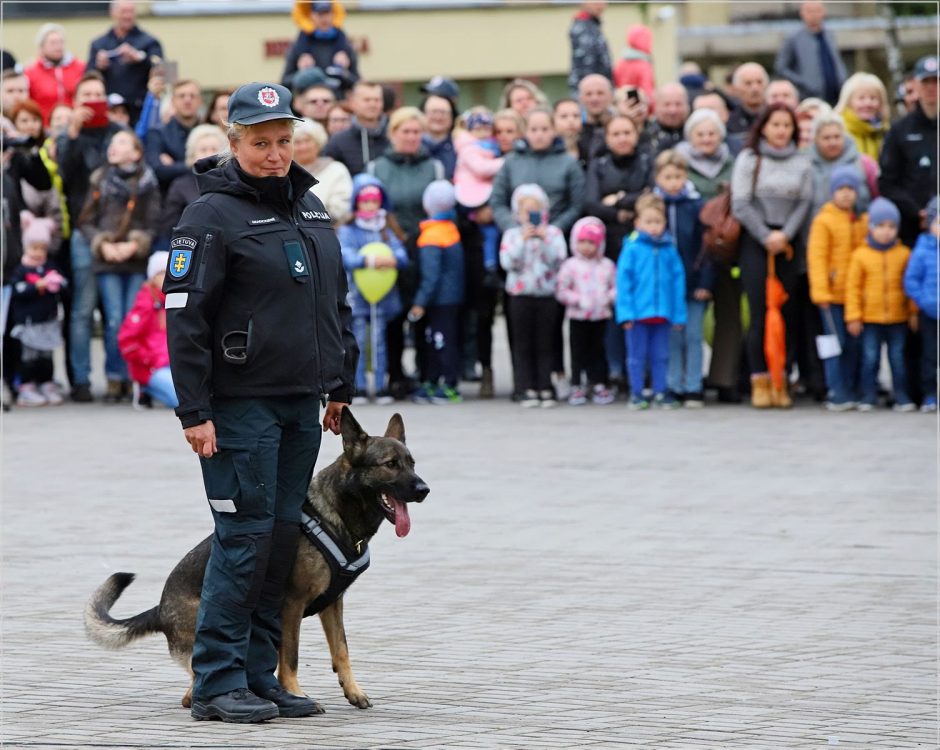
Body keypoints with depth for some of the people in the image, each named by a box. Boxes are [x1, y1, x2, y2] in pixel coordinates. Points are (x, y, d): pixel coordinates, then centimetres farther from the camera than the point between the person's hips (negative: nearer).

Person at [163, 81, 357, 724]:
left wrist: (342, 384, 20)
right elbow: (185, 317, -12)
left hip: (303, 405, 7)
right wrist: (194, 412, -15)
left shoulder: (311, 208, 15)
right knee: (245, 537, -8)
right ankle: (218, 682, -4)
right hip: (243, 402, -7)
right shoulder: (214, 215, -8)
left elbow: (337, 302, 24)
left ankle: (259, 674, 14)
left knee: (283, 537, 8)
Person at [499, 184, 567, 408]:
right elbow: (508, 262, -8)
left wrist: (544, 241, -17)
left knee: (545, 344, 3)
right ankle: (528, 390, 5)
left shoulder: (553, 232, 4)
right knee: (523, 345, 2)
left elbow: (558, 260, -6)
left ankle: (545, 389, 6)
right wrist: (523, 241, -16)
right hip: (520, 295, 0)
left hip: (546, 294, 0)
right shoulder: (512, 234, 4)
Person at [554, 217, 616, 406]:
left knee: (598, 350, 9)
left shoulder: (607, 265, 3)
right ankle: (577, 387, 9)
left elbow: (616, 286, 6)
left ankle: (599, 385, 17)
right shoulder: (571, 265, -4)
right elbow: (561, 291, -6)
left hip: (600, 316, 2)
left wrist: (609, 297, -13)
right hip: (578, 317, -2)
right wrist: (578, 300, -16)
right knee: (579, 351, 3)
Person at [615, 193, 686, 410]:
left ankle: (660, 392, 19)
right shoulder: (632, 249, -7)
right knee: (637, 355, 8)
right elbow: (623, 280, -7)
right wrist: (626, 312, -12)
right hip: (638, 311, -3)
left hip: (662, 311, 3)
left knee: (660, 355, 11)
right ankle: (636, 394, 15)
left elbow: (678, 280, 3)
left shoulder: (669, 249, 1)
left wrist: (679, 313, 0)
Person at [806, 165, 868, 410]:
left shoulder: (863, 221, 10)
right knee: (835, 343, -4)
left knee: (853, 344, 9)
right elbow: (816, 256, -9)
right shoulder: (823, 220, -5)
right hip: (832, 293, -5)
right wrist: (820, 290, -14)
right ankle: (836, 394, -2)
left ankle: (851, 392, 17)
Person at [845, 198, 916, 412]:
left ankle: (901, 396, 12)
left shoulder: (904, 254, 2)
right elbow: (853, 287, -1)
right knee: (870, 357, 1)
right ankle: (869, 396, 8)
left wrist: (914, 313, 5)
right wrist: (853, 316, -5)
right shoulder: (861, 255, -2)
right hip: (870, 318, -1)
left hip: (898, 318, 1)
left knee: (898, 358, 5)